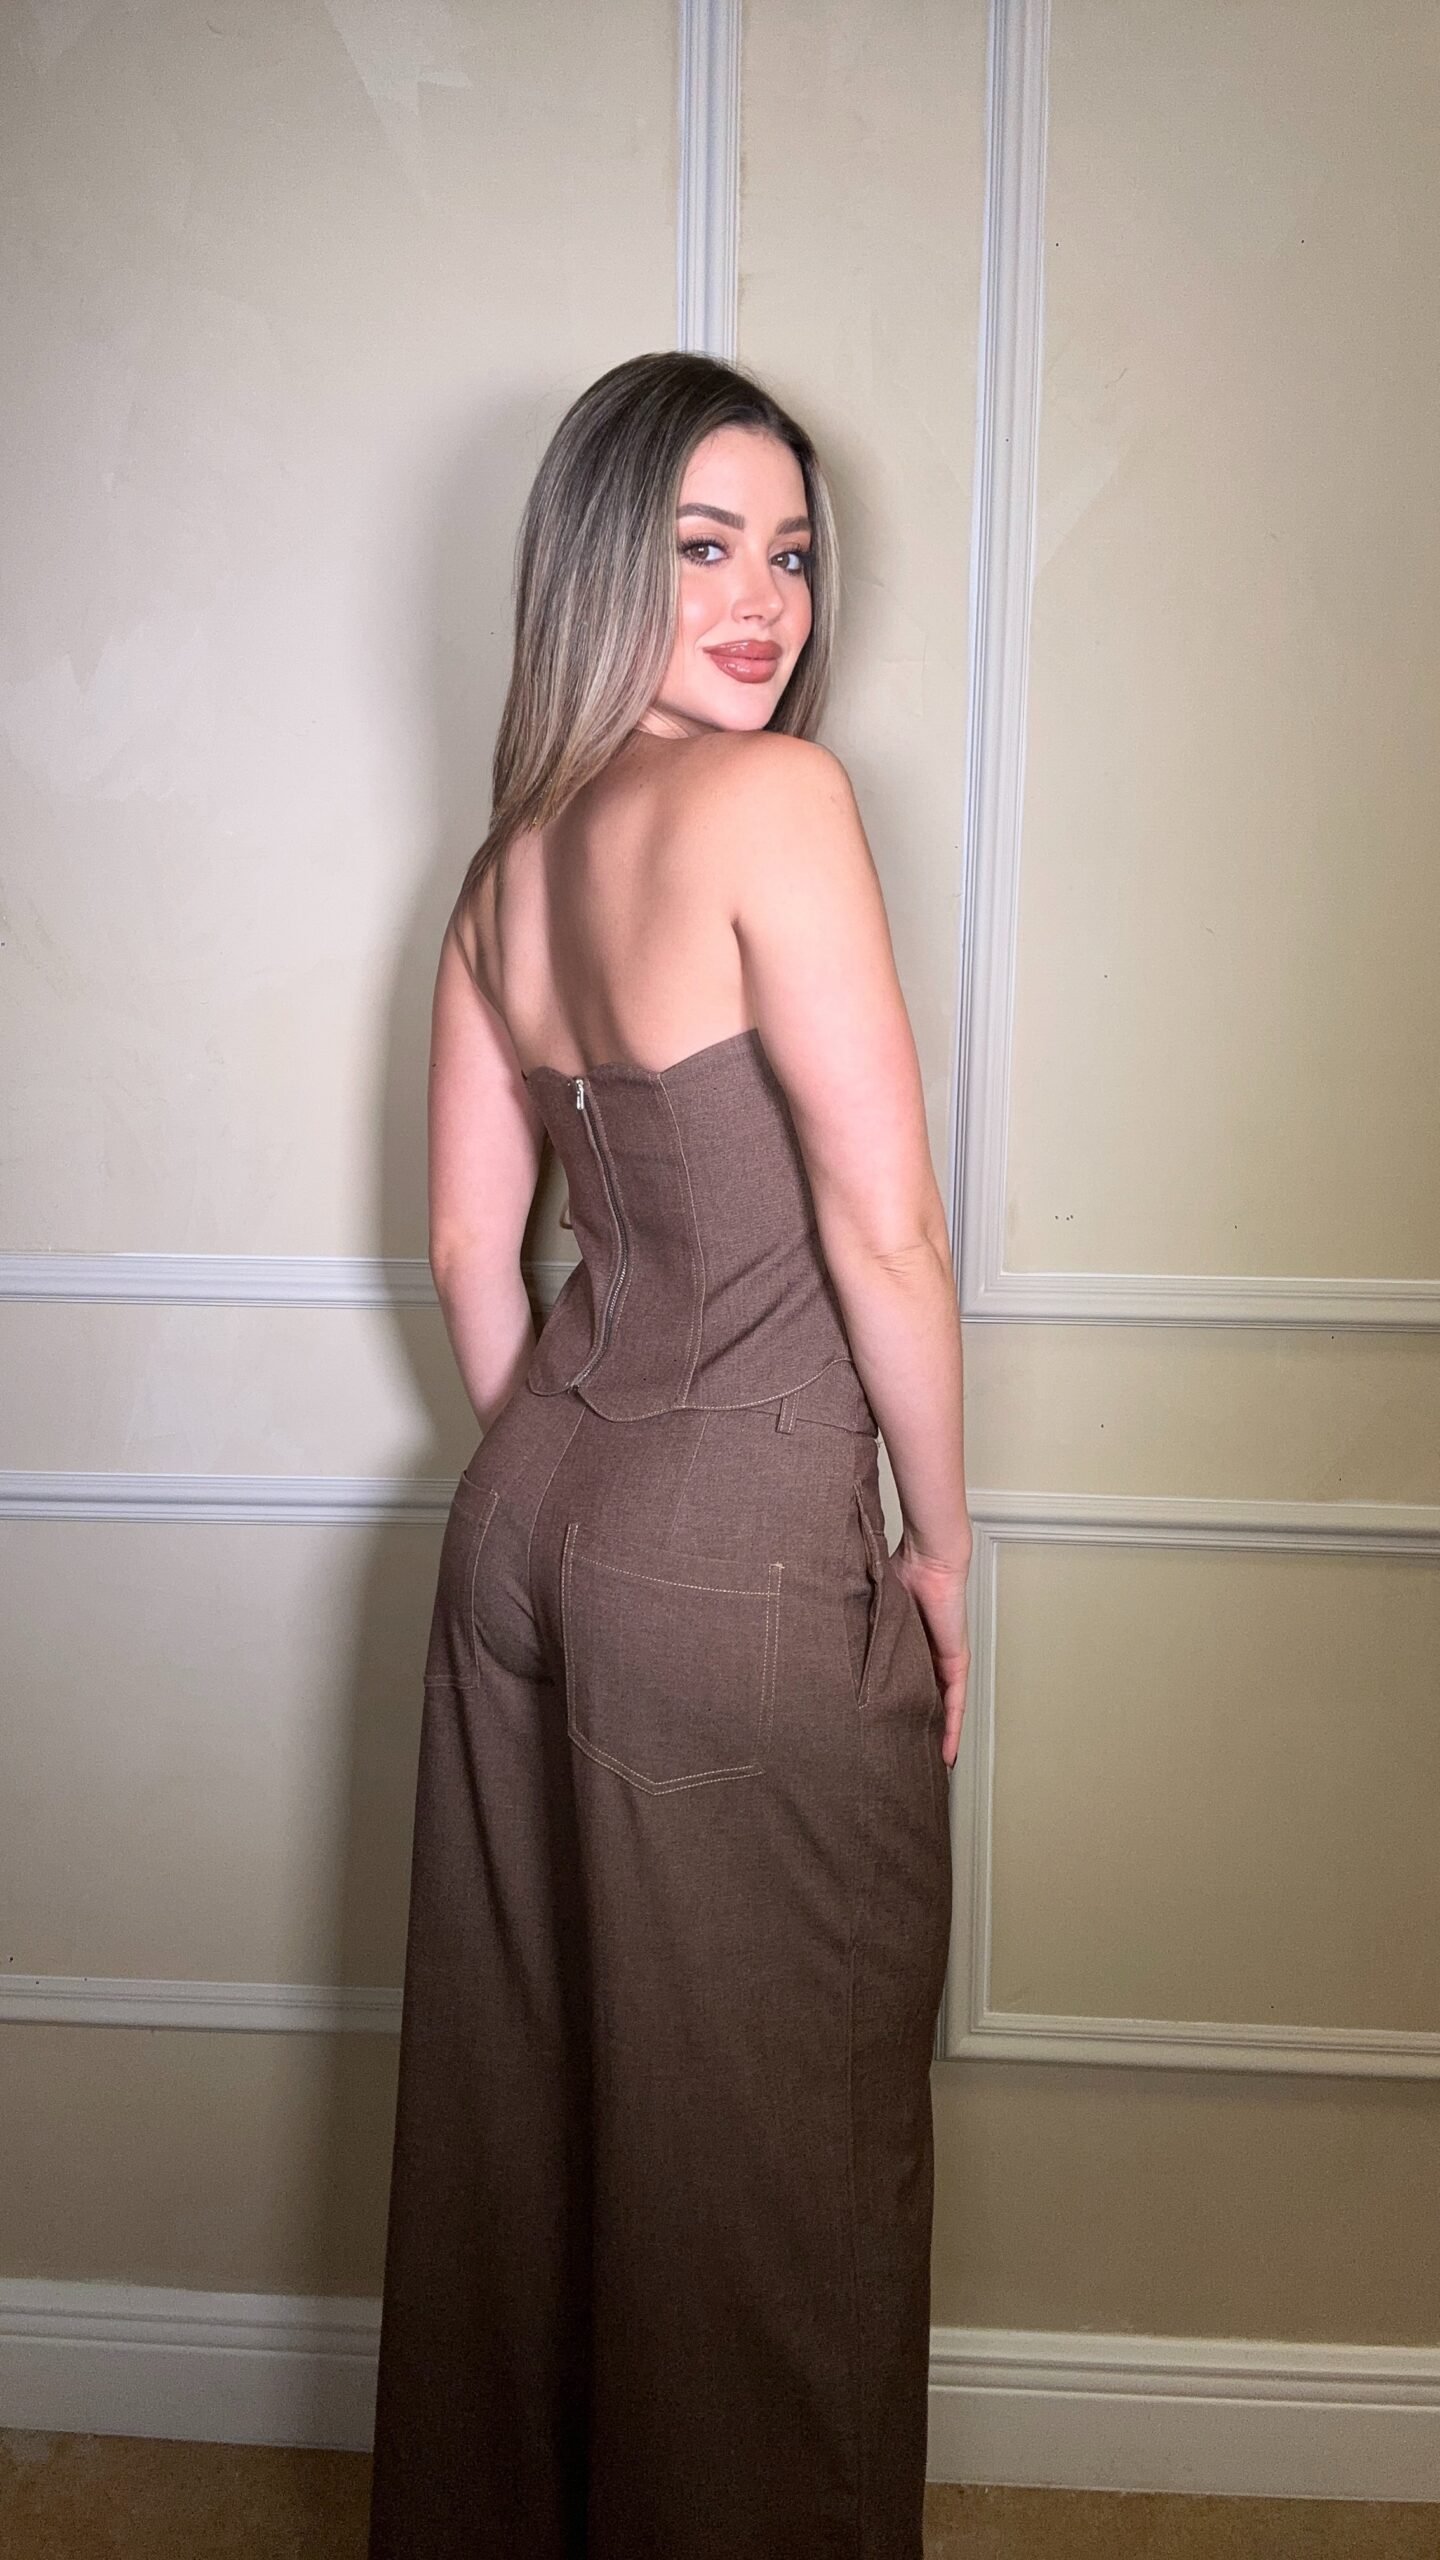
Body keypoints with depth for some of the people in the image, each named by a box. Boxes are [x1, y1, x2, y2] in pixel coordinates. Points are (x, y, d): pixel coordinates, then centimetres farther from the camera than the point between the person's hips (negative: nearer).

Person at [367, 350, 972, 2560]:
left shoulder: (507, 859, 7)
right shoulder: (773, 798, -16)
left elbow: (470, 1252, 10)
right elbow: (882, 1230, -18)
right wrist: (940, 1544, -6)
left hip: (524, 1535, 8)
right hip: (742, 1578, -8)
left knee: (525, 2105, 22)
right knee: (770, 2164, 12)